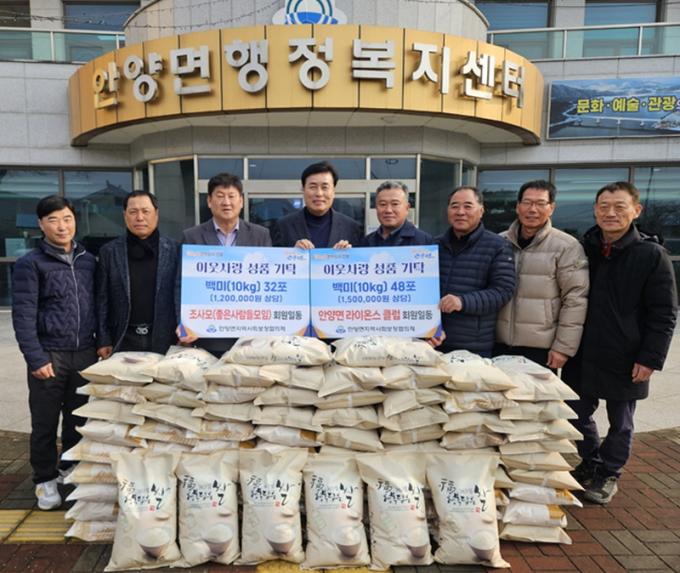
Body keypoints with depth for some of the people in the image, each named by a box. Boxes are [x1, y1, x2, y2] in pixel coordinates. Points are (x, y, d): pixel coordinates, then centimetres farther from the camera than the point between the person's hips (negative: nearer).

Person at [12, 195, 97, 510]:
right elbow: (23, 316, -9)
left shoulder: (88, 260, 9)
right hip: (49, 356, -3)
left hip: (85, 354, 4)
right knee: (45, 423, 9)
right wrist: (36, 358, -15)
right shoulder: (30, 263, -5)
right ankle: (45, 480, 26)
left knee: (80, 419, 15)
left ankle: (71, 468, 35)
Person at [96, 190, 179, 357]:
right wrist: (103, 341, 1)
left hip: (164, 340, 0)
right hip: (124, 341, 1)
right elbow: (102, 299, 5)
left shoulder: (173, 249, 1)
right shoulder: (109, 252, 5)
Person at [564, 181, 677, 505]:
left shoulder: (652, 255, -9)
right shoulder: (583, 250, 3)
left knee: (620, 423, 13)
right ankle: (590, 464, 36)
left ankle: (609, 474, 32)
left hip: (625, 361, -4)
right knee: (577, 415, 13)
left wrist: (650, 358, -14)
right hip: (581, 355, 4)